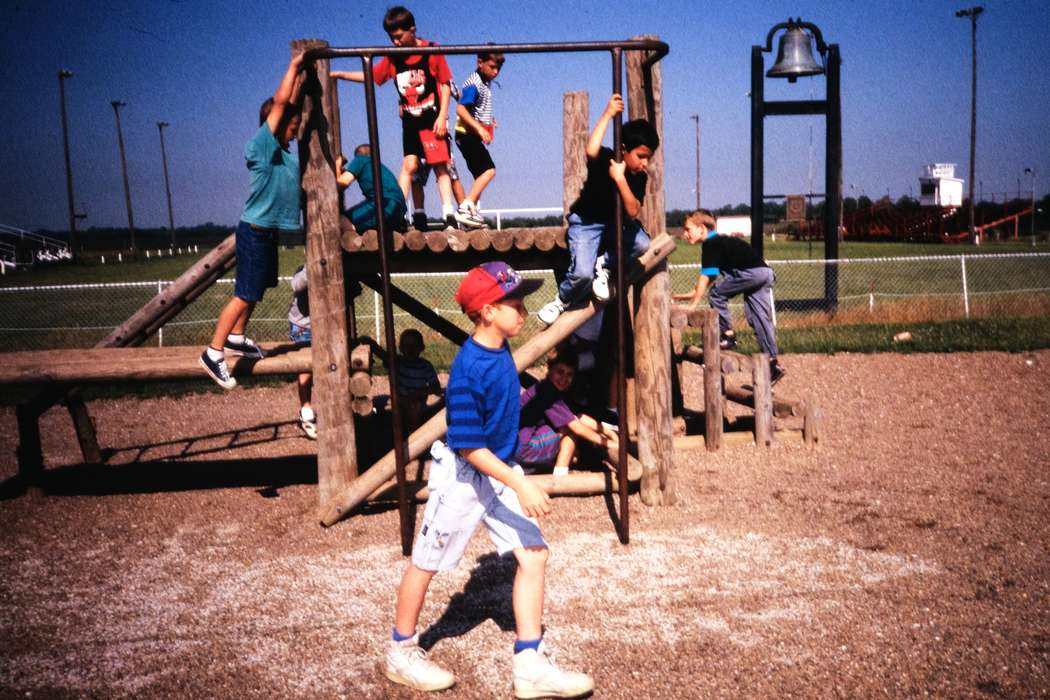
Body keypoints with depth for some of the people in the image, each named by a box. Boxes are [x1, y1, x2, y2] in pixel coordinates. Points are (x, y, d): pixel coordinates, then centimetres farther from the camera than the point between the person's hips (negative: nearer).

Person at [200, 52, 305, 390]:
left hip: (268, 231, 9)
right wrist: (293, 66, -10)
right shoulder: (262, 145, -14)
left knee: (255, 291, 17)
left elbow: (290, 104, 20)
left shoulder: (282, 149, 9)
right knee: (245, 295, -7)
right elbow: (280, 101, -19)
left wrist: (300, 72, 16)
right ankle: (214, 352, -2)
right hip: (255, 231, -9)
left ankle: (236, 337, 30)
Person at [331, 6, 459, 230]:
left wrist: (442, 116, -11)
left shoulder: (432, 52, -9)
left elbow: (445, 84, -6)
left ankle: (449, 216, 1)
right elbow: (369, 76, 10)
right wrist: (340, 74, 3)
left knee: (440, 167, -2)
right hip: (410, 122, 3)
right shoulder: (392, 58, 3)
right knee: (409, 164, -3)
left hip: (433, 120, -3)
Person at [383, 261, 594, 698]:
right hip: (463, 476, -8)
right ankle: (401, 652, 32)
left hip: (500, 471, 8)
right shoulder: (469, 372, -27)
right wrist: (521, 486, -28)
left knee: (533, 556, 2)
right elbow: (469, 448, -26)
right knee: (426, 563, 11)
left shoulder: (500, 350, -2)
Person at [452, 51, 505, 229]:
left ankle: (472, 212, 17)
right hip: (467, 134, -10)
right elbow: (460, 109, -25)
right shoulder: (474, 84, -14)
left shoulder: (485, 83, 14)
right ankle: (465, 208, -21)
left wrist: (489, 120, 11)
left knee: (481, 175, 12)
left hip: (474, 136, 10)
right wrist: (479, 128, -31)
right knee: (489, 170, -17)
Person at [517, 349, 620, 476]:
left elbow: (580, 417, 9)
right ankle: (560, 476, -11)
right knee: (571, 428, -13)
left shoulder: (556, 390, 7)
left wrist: (607, 431, 0)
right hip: (522, 447, -9)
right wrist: (607, 443, -16)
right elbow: (576, 426, -21)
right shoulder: (546, 392, -22)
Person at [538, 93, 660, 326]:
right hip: (586, 222, -4)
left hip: (615, 222, 5)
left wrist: (620, 178, -34)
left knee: (642, 244, -27)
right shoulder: (605, 159, -20)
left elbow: (632, 211, -24)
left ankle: (604, 264, 0)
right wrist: (608, 114, -40)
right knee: (583, 274, -26)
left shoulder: (640, 177, -10)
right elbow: (591, 150, -46)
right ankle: (563, 301, 8)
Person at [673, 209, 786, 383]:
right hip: (765, 273, 10)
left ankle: (727, 336, 2)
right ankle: (773, 364, 14)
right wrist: (688, 295, 26)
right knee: (760, 320, 11)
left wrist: (693, 305, -8)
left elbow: (705, 277, -11)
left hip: (752, 272, -10)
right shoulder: (719, 241, 24)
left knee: (717, 293, -2)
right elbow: (710, 278, 28)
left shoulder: (710, 244, -5)